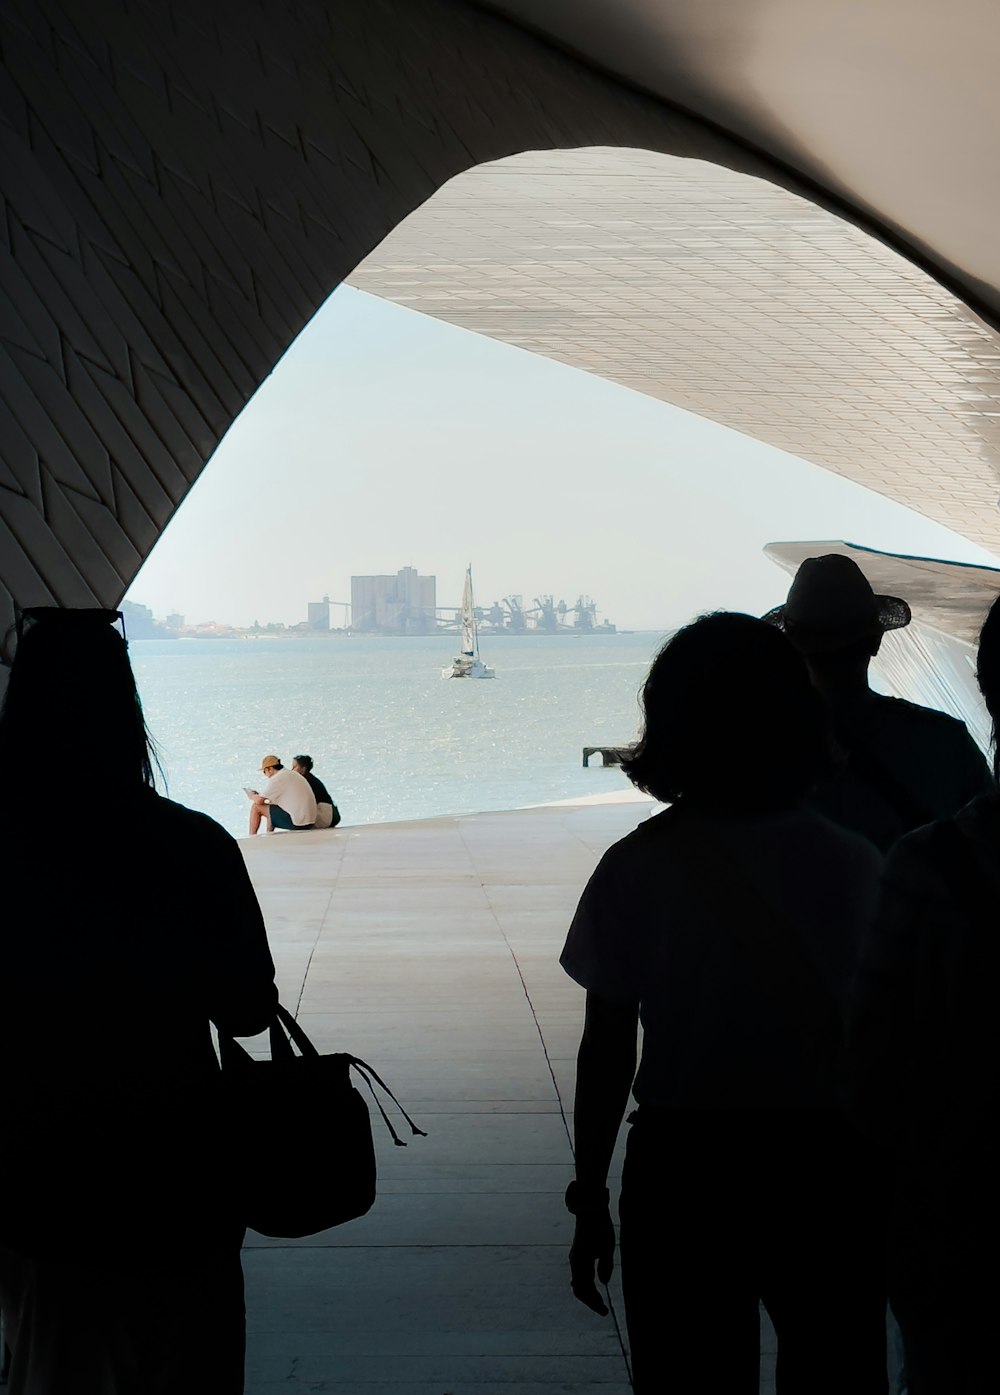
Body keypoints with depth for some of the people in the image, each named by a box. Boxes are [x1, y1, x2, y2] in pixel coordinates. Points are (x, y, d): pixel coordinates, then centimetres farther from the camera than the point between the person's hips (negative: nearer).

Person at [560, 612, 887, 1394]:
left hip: (684, 1165, 0)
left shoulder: (638, 868, -8)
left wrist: (589, 1197, 4)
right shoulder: (852, 866, -6)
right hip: (825, 1164, 1)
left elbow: (607, 1049, -6)